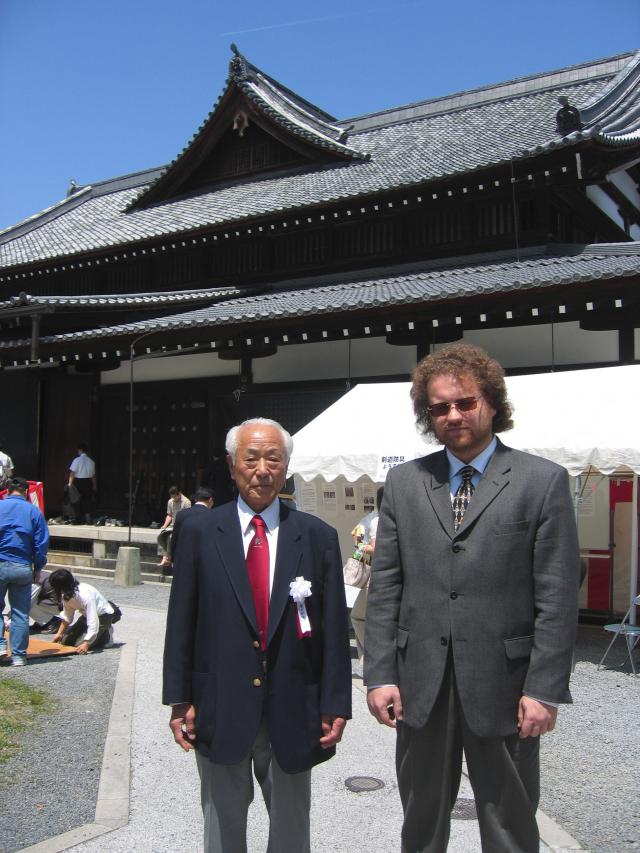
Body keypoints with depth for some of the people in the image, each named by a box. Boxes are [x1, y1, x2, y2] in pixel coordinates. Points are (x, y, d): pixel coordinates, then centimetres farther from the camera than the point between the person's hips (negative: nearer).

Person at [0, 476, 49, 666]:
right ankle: (18, 655, 9)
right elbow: (42, 543, 1)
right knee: (21, 613, 7)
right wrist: (38, 568, 11)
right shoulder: (34, 511, 2)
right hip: (23, 568, 1)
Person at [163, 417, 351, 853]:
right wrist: (180, 700, -2)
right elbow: (181, 622, 0)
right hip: (219, 710, 0)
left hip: (293, 714, 1)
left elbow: (335, 628, -1)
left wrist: (336, 705, -4)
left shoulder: (318, 537, -1)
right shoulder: (200, 534, -1)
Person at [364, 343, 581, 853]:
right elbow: (385, 588, 5)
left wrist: (545, 689, -11)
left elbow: (557, 597, -7)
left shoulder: (542, 481, -4)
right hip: (420, 685, 3)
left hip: (503, 688, -2)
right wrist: (380, 674, -1)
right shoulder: (404, 483, 6)